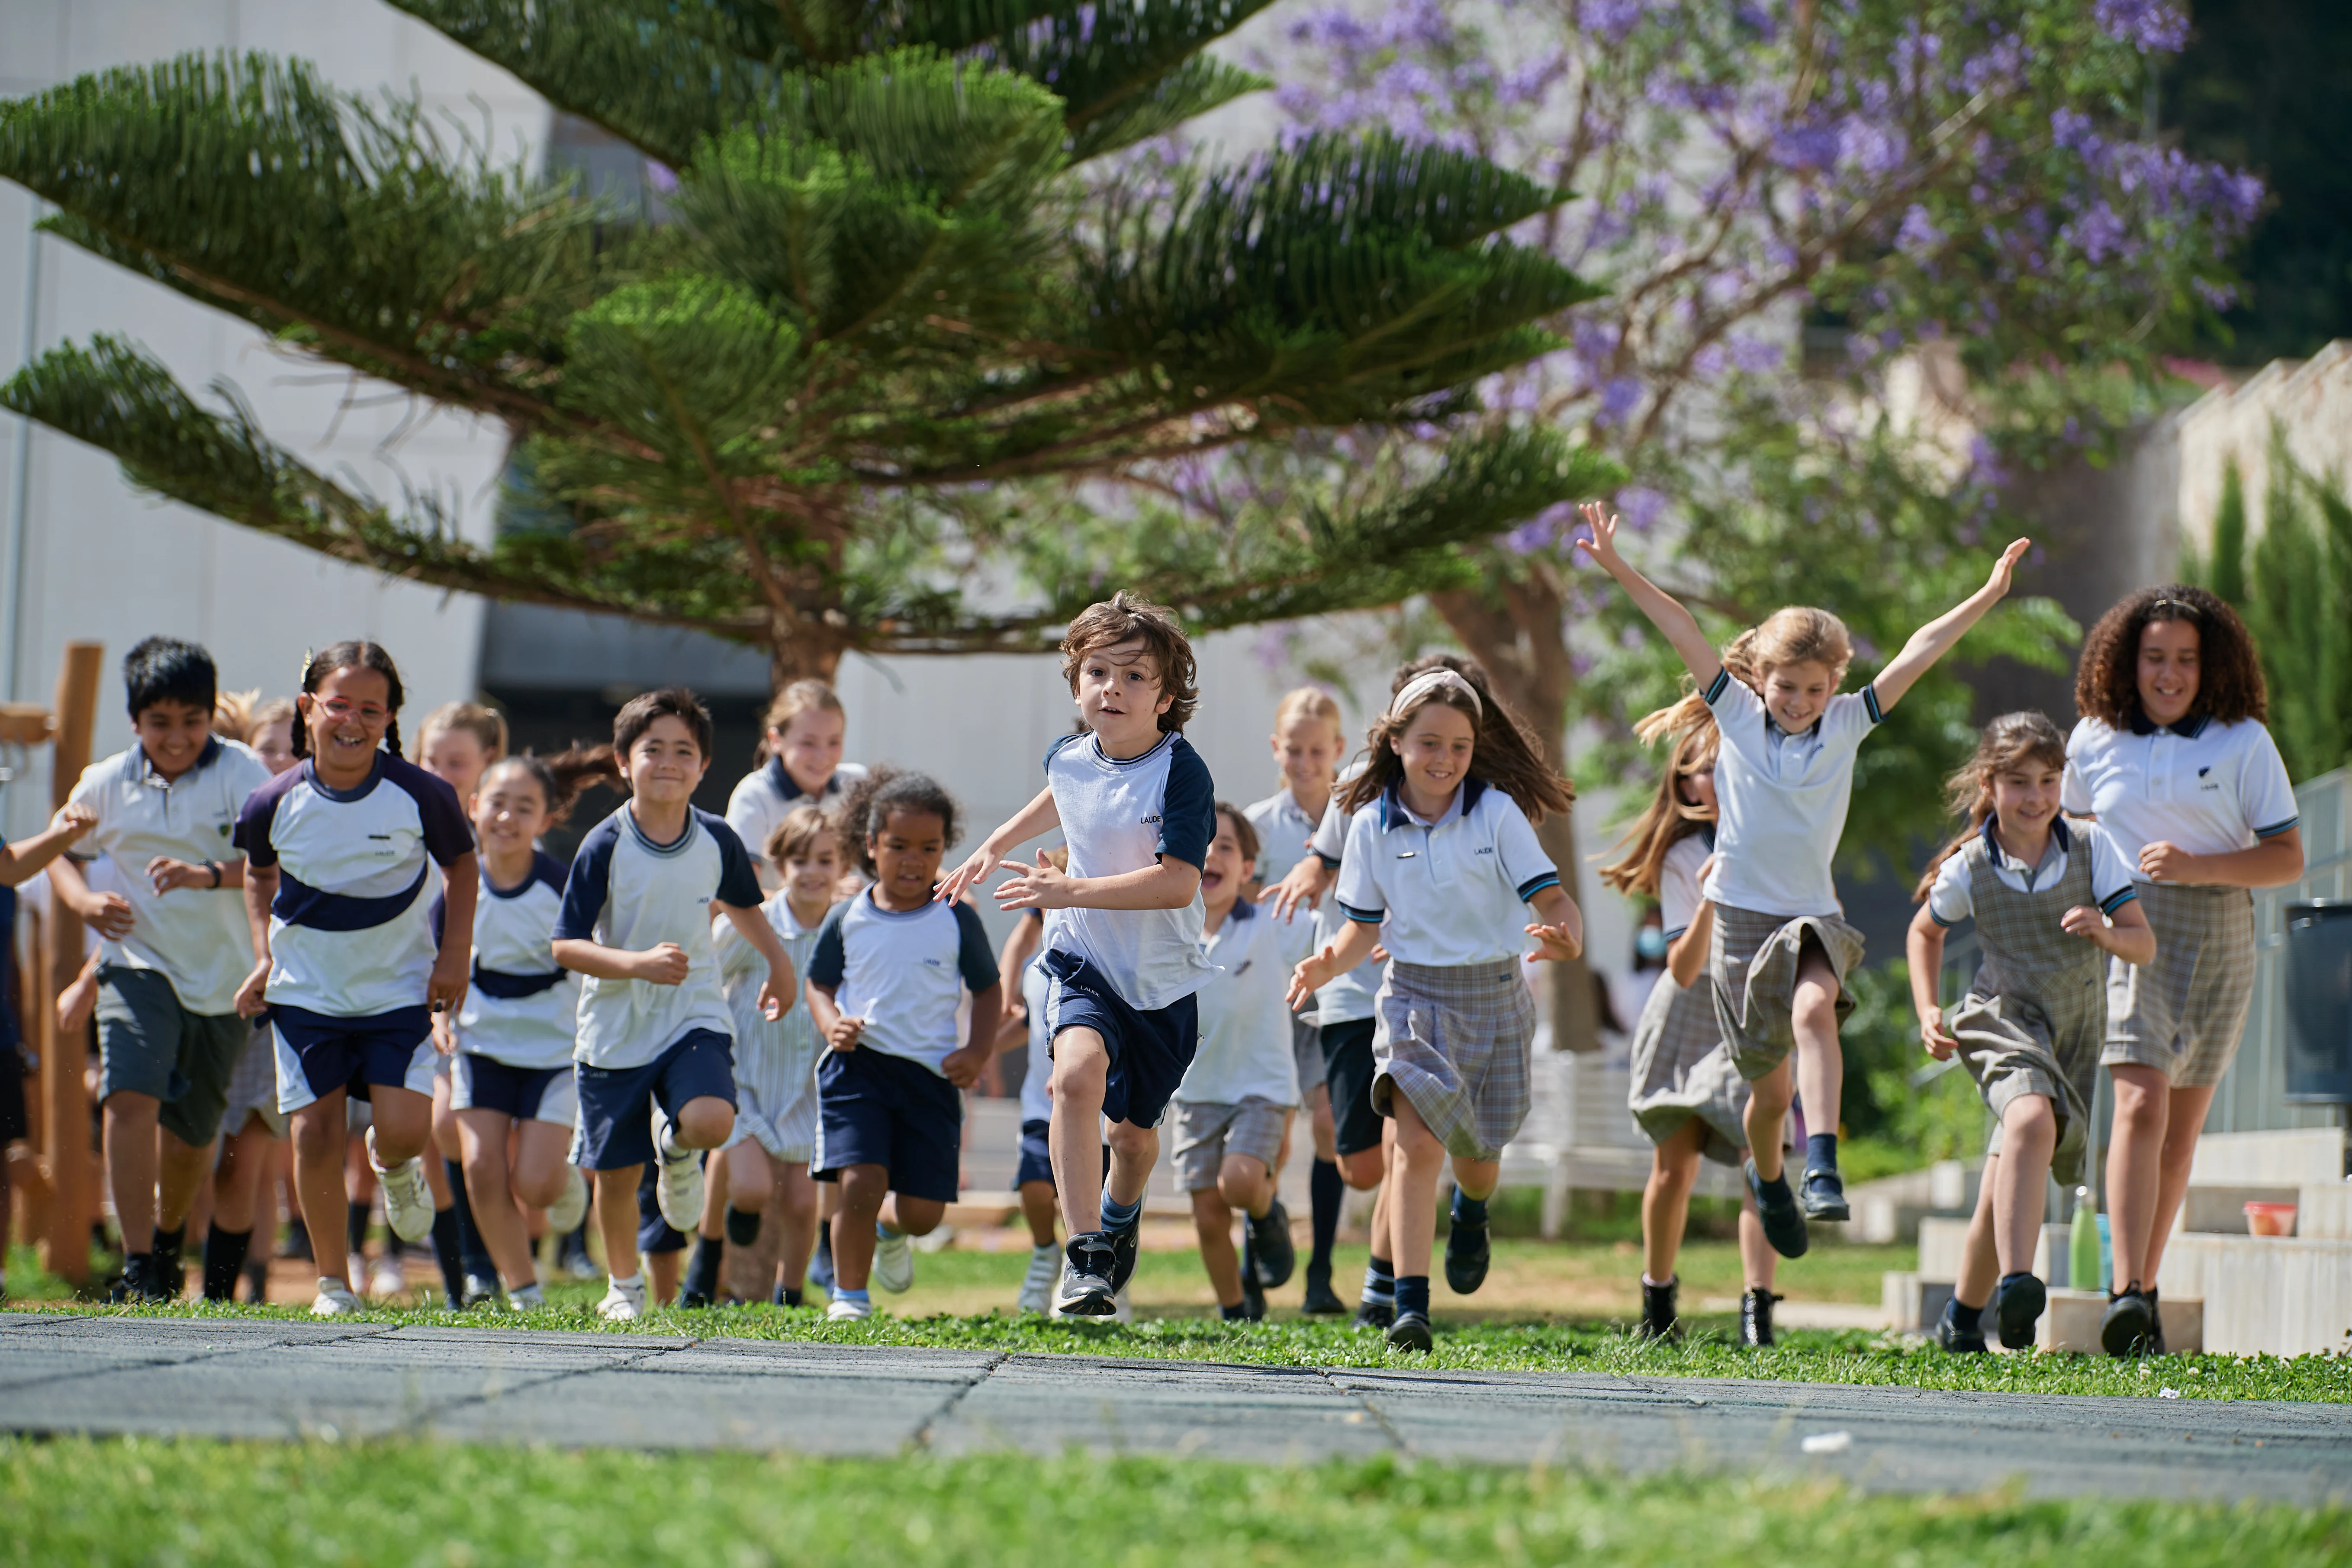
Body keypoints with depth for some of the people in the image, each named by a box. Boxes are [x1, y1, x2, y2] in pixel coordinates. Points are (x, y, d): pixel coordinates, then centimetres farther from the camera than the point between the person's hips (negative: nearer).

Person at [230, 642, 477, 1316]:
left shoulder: (421, 795, -14)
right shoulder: (275, 803, -10)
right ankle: (333, 1282, 11)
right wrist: (265, 955, 2)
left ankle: (392, 1166, 27)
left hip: (399, 989, -1)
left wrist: (454, 955, -3)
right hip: (306, 990, 1)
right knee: (314, 1133, -3)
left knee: (405, 1128, -13)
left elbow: (461, 864, 4)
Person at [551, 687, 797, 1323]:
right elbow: (566, 946, -14)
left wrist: (779, 963, 21)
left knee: (711, 1121, -27)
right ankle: (624, 1288, 32)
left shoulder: (717, 841, -3)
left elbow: (740, 905, 20)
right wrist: (639, 964, -26)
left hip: (695, 1016, 1)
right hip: (616, 1028, -1)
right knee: (616, 1173, 6)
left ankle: (676, 1146, 11)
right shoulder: (605, 846, -13)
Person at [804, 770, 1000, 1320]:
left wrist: (977, 1052, -3)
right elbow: (820, 984, 14)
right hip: (858, 1066, -1)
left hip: (932, 1072, 1)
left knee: (924, 1210, 2)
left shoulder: (957, 920, 2)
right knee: (860, 1181, -18)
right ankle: (849, 1295, 0)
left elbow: (988, 988, 11)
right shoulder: (847, 919, 3)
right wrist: (832, 1025, -8)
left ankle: (890, 1229, 40)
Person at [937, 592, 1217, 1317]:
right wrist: (993, 848, 28)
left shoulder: (1182, 772, -21)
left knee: (1135, 1128, 14)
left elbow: (1177, 882, -29)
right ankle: (1083, 1255, -27)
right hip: (1084, 960, 2)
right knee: (1079, 1071, -29)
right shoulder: (1068, 757, -4)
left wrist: (1075, 890, -33)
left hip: (1162, 978, -2)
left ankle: (1120, 1214, 51)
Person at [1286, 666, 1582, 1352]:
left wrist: (1566, 937, -35)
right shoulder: (1373, 824, -2)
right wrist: (1331, 963, -15)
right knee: (1417, 1142, -18)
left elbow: (1551, 896, -12)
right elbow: (1365, 926, 6)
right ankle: (1410, 1305, -21)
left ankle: (1472, 1210, 51)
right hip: (1415, 992, 0)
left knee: (1476, 1155, 11)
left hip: (1493, 993, 0)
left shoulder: (1498, 814, -8)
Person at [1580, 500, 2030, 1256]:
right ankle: (1767, 1179, 38)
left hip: (1813, 917, 0)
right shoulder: (1738, 714, 0)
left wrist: (1989, 595, -11)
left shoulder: (1846, 724, 1)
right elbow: (1685, 633, -7)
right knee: (1772, 1085, 7)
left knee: (1815, 1011, -32)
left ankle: (1822, 1167, -40)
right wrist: (1619, 570, -13)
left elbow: (1917, 655, -5)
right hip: (1741, 915, 0)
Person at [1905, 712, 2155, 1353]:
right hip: (2003, 1018, -2)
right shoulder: (1968, 868, -6)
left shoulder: (2092, 848, -7)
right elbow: (1925, 933, 14)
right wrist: (1927, 1013, 2)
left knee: (2006, 1183, 6)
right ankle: (2015, 1282, -44)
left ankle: (1963, 1315, 27)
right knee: (2032, 1118, -34)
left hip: (2076, 1029, 2)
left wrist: (2103, 931, -29)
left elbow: (2144, 944, -7)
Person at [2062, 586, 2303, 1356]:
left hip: (2217, 940, 1)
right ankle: (2127, 1299, -28)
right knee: (2140, 1105, -19)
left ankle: (2146, 1289, 21)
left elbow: (2288, 857, -2)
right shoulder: (2094, 741, 6)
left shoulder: (2244, 743, 0)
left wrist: (2199, 867, -17)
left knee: (2180, 1131, 8)